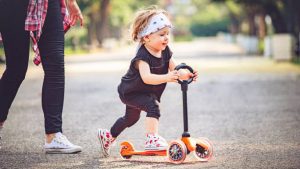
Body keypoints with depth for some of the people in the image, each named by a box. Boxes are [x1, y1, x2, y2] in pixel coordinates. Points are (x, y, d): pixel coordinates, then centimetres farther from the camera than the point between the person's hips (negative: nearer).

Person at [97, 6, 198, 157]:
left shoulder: (165, 51, -11)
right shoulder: (142, 56, -34)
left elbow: (174, 69, -13)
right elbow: (146, 77, -49)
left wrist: (186, 74, -34)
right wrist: (167, 77, -62)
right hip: (129, 92, -9)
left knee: (131, 118, 27)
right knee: (152, 105, -32)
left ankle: (107, 136, 48)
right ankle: (152, 139, -34)